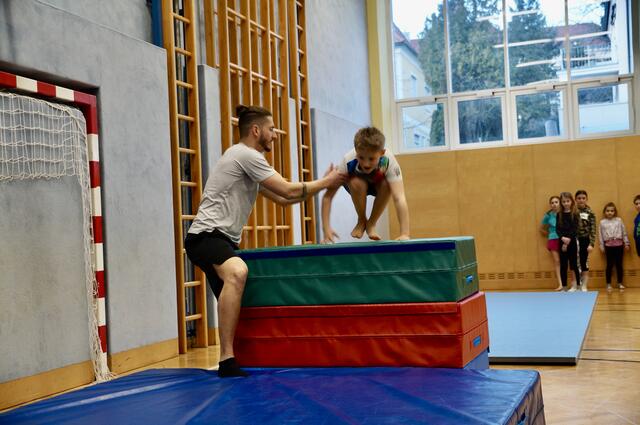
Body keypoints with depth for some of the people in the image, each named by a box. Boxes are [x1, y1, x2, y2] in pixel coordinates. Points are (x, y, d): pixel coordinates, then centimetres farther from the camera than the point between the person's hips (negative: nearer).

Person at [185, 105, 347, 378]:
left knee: (233, 296, 20)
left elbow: (282, 198, 23)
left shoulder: (248, 160, 22)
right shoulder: (246, 155, -10)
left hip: (224, 239, 12)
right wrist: (326, 182, 3)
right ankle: (227, 360, -40)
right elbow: (289, 191, -10)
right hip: (206, 235, -12)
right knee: (237, 272, -38)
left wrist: (323, 183, 20)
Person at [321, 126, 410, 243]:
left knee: (386, 185, -34)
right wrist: (326, 228, -43)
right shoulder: (348, 161, -37)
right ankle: (361, 222, -6)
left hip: (378, 184, 0)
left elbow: (399, 198, -47)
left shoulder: (389, 161, -39)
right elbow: (327, 196, -35)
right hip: (357, 184, 0)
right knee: (357, 183, -34)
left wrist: (405, 234, -55)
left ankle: (371, 223, -8)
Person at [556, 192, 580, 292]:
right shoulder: (559, 214, 6)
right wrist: (563, 238, -17)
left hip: (573, 242, -3)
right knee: (563, 265, 4)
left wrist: (568, 240, -15)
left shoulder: (575, 214, -2)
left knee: (574, 264, 2)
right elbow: (557, 229, 0)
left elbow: (574, 229, -9)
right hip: (562, 242, 3)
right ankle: (563, 286, 10)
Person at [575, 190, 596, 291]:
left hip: (585, 240, 0)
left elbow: (593, 230, -3)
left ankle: (584, 286, 13)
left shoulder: (590, 213, 0)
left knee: (584, 264, 5)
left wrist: (591, 244, -11)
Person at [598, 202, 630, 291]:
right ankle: (608, 284, 10)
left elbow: (624, 232, 6)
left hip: (619, 244, 1)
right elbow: (601, 235, 5)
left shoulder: (619, 220, 5)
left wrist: (626, 243, 4)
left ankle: (620, 283, 14)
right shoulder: (602, 222, 4)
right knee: (609, 265, 3)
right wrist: (602, 246, 3)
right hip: (609, 245, -1)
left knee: (619, 264, 5)